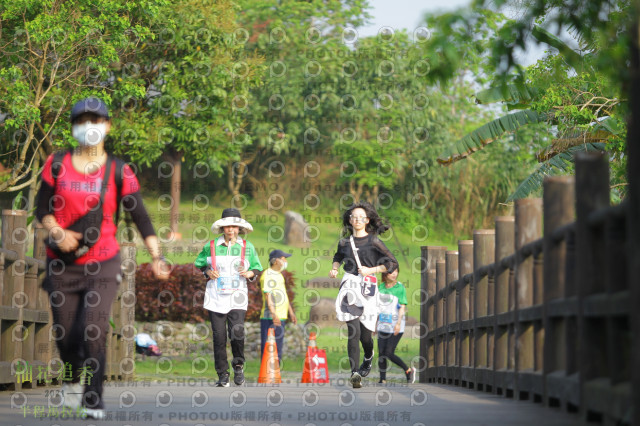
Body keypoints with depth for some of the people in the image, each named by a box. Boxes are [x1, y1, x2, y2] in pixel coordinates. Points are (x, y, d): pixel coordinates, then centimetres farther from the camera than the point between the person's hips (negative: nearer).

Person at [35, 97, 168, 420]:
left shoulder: (118, 171, -2)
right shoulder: (57, 164, 2)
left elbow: (140, 216, -7)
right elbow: (43, 208, 6)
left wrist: (156, 257, -19)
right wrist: (57, 232, -14)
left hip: (102, 263, -2)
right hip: (62, 263, 2)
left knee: (95, 331, -15)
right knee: (65, 335, 5)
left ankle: (93, 401, -6)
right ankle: (73, 379, 37)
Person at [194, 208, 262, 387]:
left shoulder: (247, 247, 7)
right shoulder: (211, 246, 5)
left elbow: (257, 268, 15)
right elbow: (199, 264, 18)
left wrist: (249, 273, -8)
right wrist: (208, 272, -2)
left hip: (237, 298, -1)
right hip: (216, 298, 1)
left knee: (237, 333, -16)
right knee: (219, 336, -3)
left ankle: (238, 365, 11)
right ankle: (222, 374, 8)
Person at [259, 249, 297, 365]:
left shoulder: (279, 275, 20)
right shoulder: (267, 275, -10)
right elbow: (267, 295, -18)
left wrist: (291, 313, 28)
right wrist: (273, 314, -26)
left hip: (280, 317, 10)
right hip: (270, 318, -10)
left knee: (278, 347, 13)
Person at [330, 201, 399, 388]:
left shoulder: (373, 242, 1)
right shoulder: (345, 242, 11)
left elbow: (392, 263, 1)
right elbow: (338, 257, 34)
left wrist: (371, 270, -7)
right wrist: (334, 268, 14)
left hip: (367, 288, -1)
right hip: (349, 286, 1)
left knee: (365, 334, 1)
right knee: (353, 330, -14)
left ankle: (368, 358, 36)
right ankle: (355, 373, -19)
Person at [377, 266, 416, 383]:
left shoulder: (400, 287, -7)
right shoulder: (381, 287, 7)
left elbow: (402, 307, -12)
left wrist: (398, 323, -24)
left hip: (395, 327, -5)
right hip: (383, 325, 5)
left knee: (389, 353, -9)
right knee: (381, 353, 2)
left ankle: (408, 370, 9)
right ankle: (382, 379, 10)